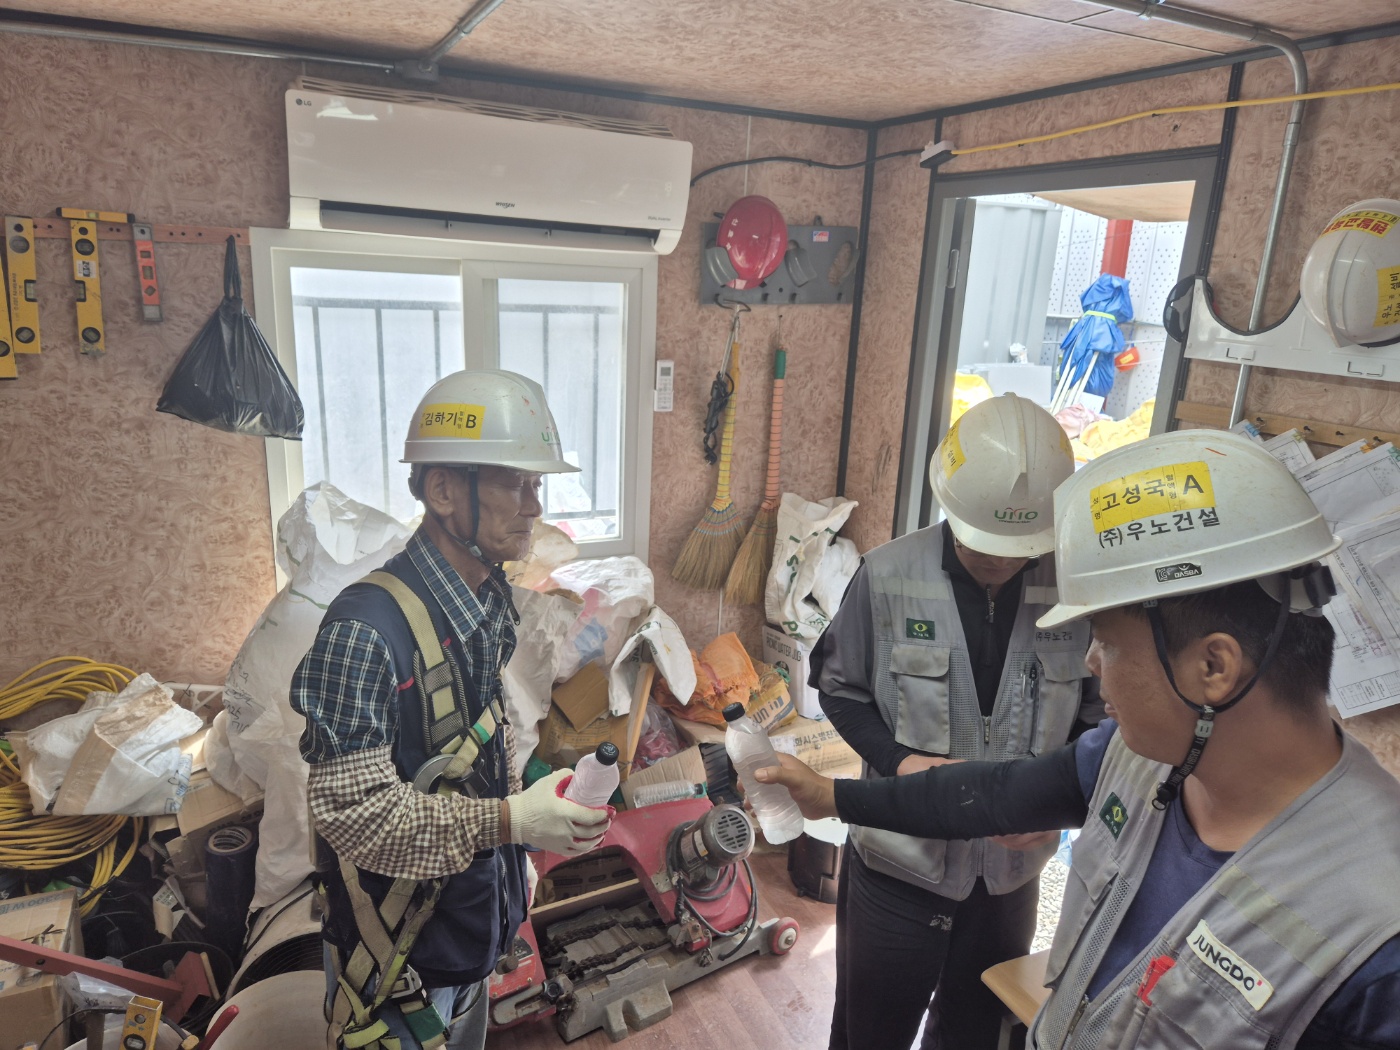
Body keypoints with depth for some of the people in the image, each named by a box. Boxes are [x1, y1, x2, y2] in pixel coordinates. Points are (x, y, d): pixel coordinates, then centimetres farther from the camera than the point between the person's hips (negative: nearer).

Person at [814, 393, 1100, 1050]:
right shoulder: (888, 576, -17)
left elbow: (1096, 718, 0)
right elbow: (839, 688, -4)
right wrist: (899, 760, -19)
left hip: (1012, 871, 2)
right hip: (898, 866, -1)